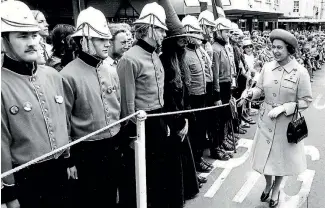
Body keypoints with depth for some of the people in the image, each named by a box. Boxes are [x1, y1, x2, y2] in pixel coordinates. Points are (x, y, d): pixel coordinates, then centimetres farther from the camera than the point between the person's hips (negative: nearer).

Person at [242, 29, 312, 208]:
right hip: (266, 119, 3)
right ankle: (268, 185, 44)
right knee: (266, 155, 15)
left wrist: (283, 107, -21)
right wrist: (250, 93, -17)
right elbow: (260, 89, 5)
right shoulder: (267, 67, -5)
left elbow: (306, 101, -10)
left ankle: (276, 190, 40)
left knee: (281, 157, 15)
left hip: (287, 121, -3)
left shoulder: (300, 72, -15)